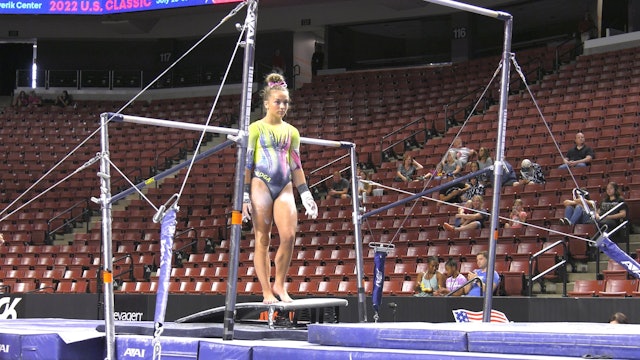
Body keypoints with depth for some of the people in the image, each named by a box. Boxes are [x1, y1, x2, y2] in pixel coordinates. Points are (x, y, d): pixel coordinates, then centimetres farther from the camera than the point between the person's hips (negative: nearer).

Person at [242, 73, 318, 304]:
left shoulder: (291, 132, 15)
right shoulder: (256, 128, 2)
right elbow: (246, 163, -1)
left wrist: (306, 196, 10)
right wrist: (244, 197, -8)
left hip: (285, 187, 4)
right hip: (261, 184, -4)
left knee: (289, 235, -12)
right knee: (262, 240, -3)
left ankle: (279, 285, 3)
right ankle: (267, 292, 1)